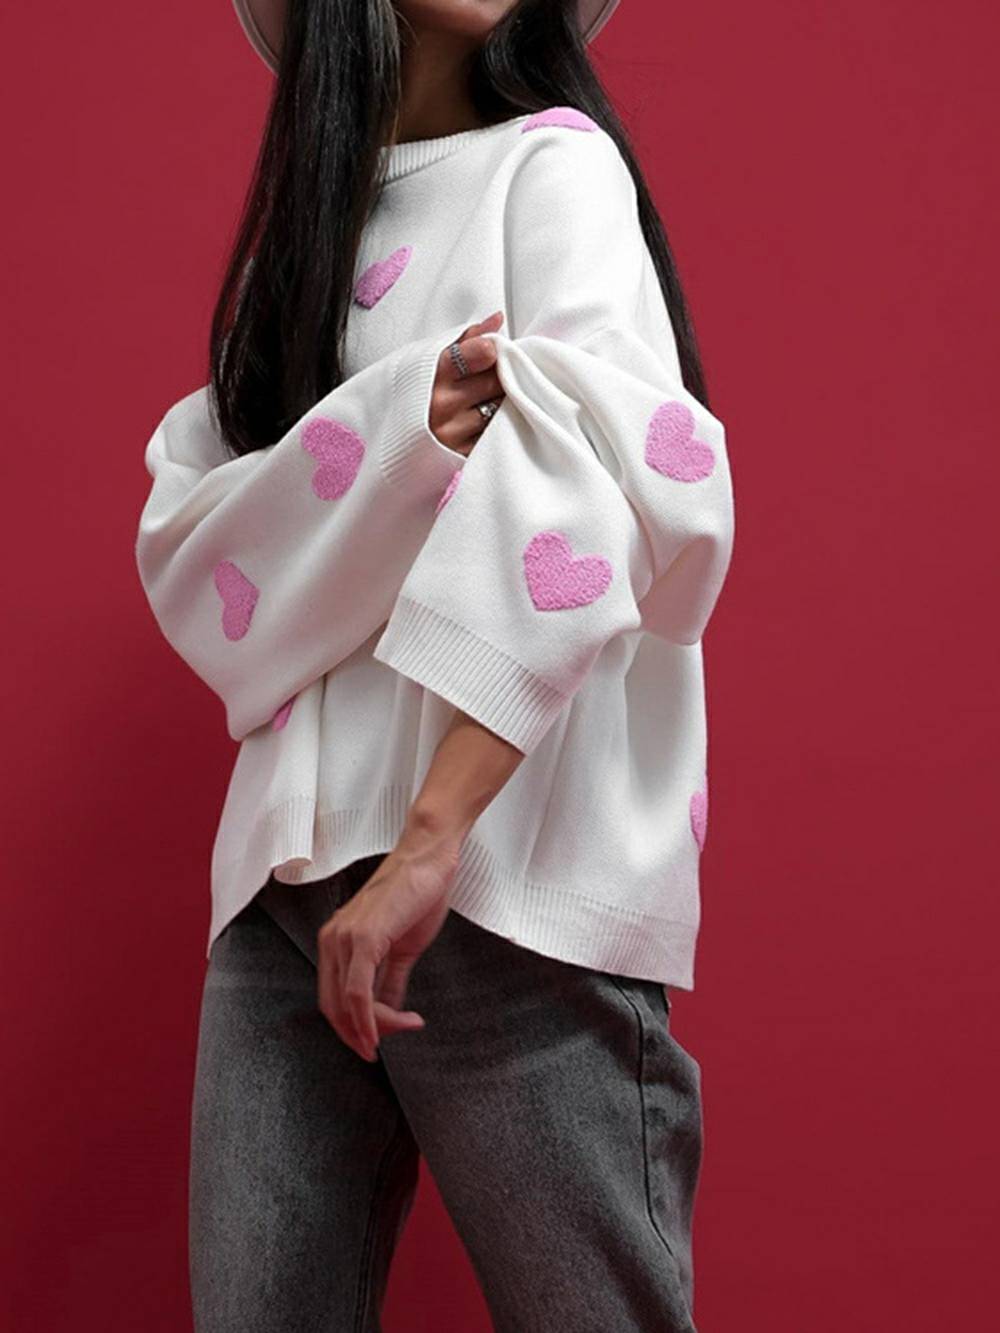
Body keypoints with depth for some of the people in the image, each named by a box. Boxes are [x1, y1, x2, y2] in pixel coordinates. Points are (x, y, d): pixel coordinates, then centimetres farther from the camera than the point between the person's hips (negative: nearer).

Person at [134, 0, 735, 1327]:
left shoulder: (553, 162, 4)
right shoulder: (296, 233, 19)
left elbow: (602, 476, -15)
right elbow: (182, 546, 6)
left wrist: (430, 840, -25)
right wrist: (406, 427, -14)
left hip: (512, 862, -4)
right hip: (289, 867, 5)